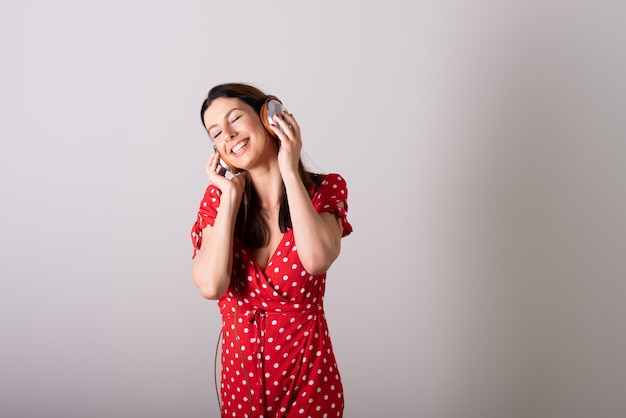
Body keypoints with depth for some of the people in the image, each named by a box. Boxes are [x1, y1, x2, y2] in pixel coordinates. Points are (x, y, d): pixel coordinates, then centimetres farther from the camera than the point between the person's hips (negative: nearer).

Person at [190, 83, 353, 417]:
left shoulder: (323, 190, -8)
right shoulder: (219, 196, -3)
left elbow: (316, 260, -28)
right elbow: (210, 286, -18)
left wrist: (290, 171, -20)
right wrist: (231, 196, -15)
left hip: (308, 369, -1)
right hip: (241, 369, 2)